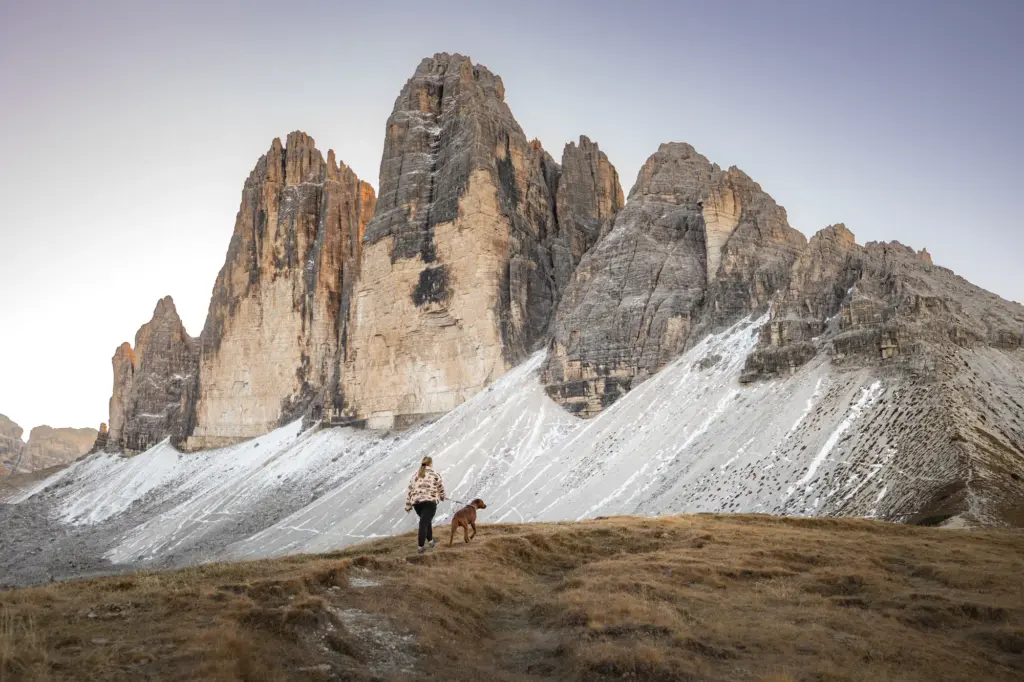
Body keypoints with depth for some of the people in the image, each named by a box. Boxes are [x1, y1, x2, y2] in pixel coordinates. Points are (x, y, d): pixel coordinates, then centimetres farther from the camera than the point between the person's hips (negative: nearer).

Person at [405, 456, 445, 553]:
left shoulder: (415, 476, 15)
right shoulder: (435, 475, 3)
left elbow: (410, 491, 13)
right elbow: (441, 488, 8)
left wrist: (408, 506, 16)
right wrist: (442, 497, 29)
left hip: (416, 502, 5)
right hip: (430, 501, -5)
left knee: (426, 521, 24)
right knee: (424, 523, -8)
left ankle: (430, 540, 30)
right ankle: (420, 547, -11)